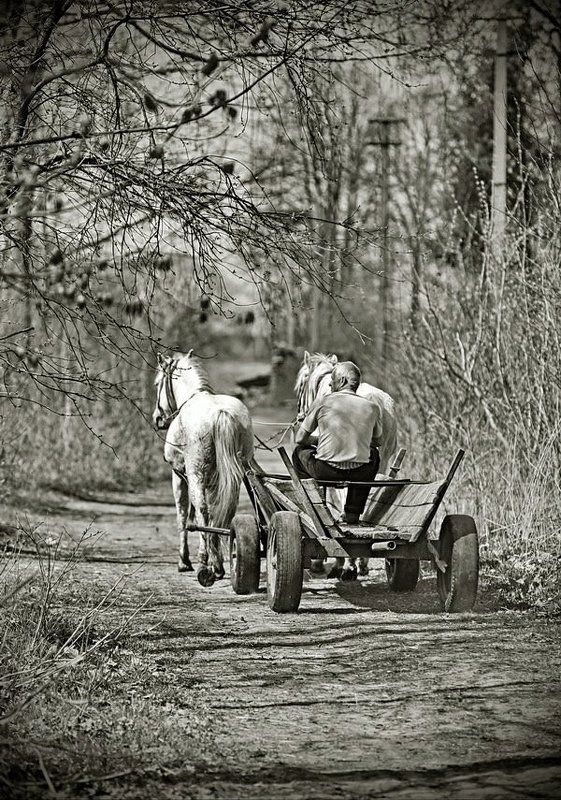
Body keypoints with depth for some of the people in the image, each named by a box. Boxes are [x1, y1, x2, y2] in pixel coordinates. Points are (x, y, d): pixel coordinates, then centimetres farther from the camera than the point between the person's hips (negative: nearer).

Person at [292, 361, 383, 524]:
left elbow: (299, 439, 7)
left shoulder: (323, 402, -1)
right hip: (360, 473, 2)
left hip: (326, 471, -2)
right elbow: (377, 441, 23)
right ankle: (353, 512, 34)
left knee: (300, 450, 28)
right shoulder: (372, 408, 5)